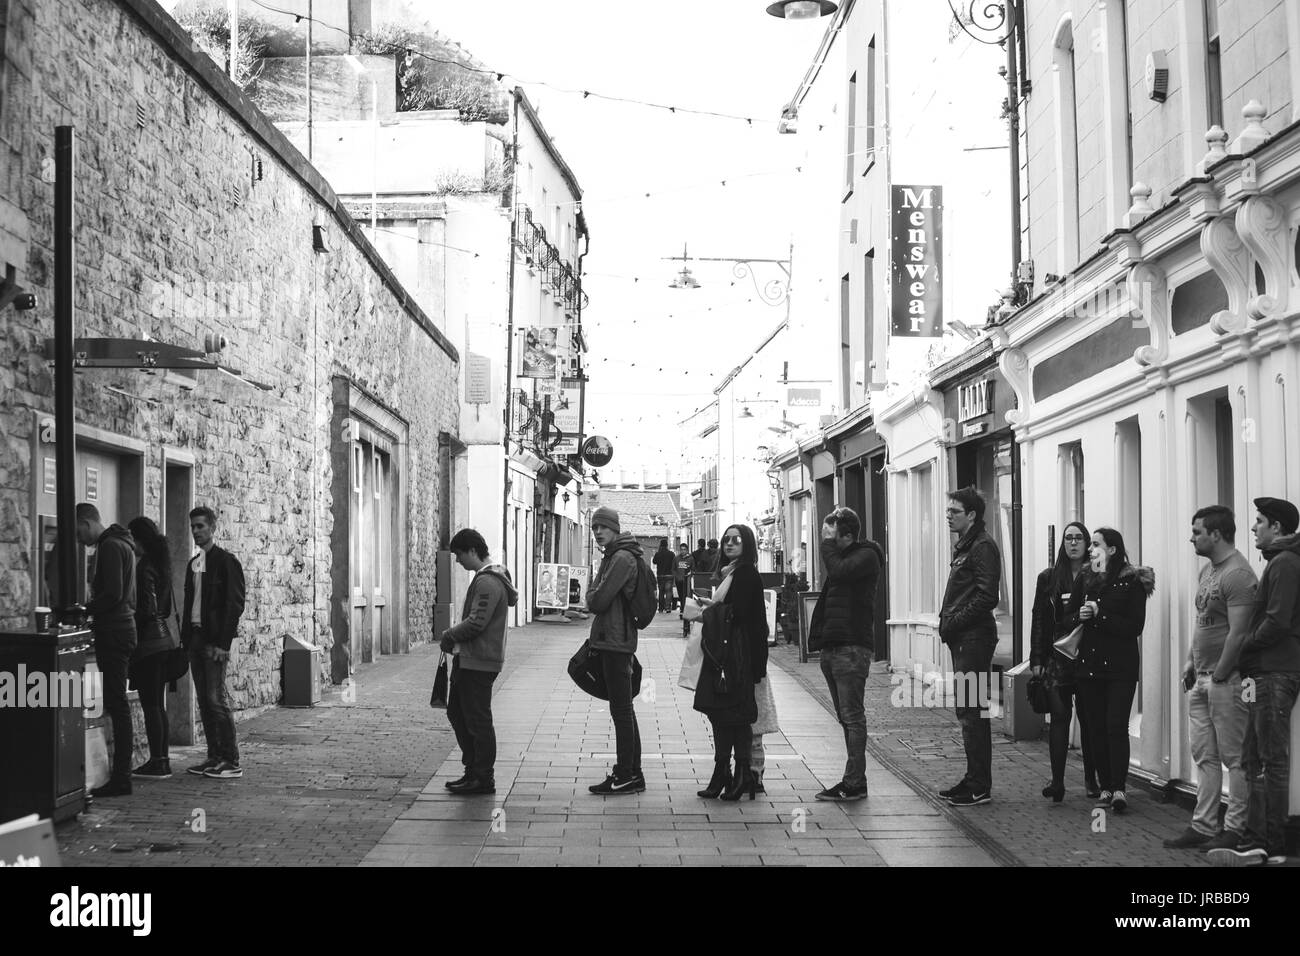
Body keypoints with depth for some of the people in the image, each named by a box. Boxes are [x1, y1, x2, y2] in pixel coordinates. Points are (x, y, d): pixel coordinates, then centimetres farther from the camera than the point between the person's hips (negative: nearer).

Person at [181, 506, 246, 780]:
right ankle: (215, 757, 13)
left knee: (217, 699, -10)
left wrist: (222, 643, -18)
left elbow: (234, 604, -12)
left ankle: (232, 762, -7)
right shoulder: (193, 564, 17)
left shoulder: (225, 561, -7)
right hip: (195, 638, 8)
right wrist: (185, 638, 11)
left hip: (215, 640, -8)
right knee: (204, 702, 8)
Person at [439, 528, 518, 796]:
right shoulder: (487, 578, 16)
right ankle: (473, 770, 22)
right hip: (468, 659, 11)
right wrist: (454, 636, 10)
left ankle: (484, 779, 3)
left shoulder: (487, 582, -18)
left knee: (478, 720, -4)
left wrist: (450, 636, -9)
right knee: (457, 712, 15)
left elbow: (476, 623, -23)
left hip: (479, 662, -11)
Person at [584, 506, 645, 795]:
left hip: (616, 641, -11)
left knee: (621, 710, -6)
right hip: (611, 641, 11)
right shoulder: (613, 557, 18)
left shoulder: (622, 559, -15)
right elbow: (596, 602, 21)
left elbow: (598, 602, -19)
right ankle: (632, 773, 19)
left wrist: (591, 594, -1)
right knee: (624, 710, 13)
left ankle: (625, 776, -3)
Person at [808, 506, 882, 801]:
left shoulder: (866, 556, -6)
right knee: (846, 717, 10)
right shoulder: (839, 556, 21)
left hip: (852, 647, -9)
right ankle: (854, 780, 14)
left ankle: (854, 782, -6)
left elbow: (840, 572, -24)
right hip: (833, 647, 9)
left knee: (852, 717, -8)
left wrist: (827, 543, -11)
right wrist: (818, 629, 10)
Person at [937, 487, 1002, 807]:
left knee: (972, 713, -7)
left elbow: (986, 597, -19)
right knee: (968, 713, 13)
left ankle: (980, 788, -2)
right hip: (962, 639, 10)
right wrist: (946, 620, 8)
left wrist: (954, 622, -16)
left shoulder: (982, 547, -12)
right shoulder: (963, 546, 18)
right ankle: (974, 780, 20)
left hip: (975, 638, -10)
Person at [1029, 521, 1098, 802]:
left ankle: (1091, 779, 15)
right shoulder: (1049, 578, 9)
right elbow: (1039, 620, 8)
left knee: (1089, 718, 4)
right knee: (1059, 717, -6)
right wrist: (1037, 660, 3)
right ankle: (1057, 782, -8)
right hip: (1057, 658, 1)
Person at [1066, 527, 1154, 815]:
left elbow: (1134, 627, -12)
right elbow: (1067, 621, 14)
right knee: (1095, 728, 4)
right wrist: (1079, 616, -8)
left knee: (1116, 726, -12)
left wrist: (1099, 615, -15)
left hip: (1120, 667, -5)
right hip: (1089, 665, 5)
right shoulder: (1086, 583, 12)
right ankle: (1105, 787, 10)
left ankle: (1118, 788, -11)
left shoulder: (1132, 583, -4)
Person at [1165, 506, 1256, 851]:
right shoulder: (1207, 570, 13)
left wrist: (1219, 676, -15)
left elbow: (1238, 633, -20)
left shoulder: (1238, 575, -16)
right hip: (1201, 680, 9)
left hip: (1226, 680, -9)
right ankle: (1203, 826, 16)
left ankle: (1235, 830, 6)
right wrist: (1190, 662, 13)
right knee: (1204, 756, 11)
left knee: (1234, 758, 0)